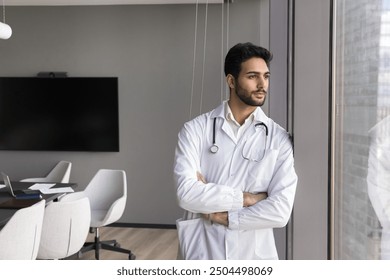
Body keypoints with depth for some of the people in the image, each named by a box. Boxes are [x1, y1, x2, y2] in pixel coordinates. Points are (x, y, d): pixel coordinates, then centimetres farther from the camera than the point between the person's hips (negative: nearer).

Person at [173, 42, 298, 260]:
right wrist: (246, 198, -13)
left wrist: (221, 215, -14)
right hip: (202, 253, 0)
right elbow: (187, 193, -15)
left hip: (255, 255, 0)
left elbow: (280, 211, -12)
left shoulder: (279, 139, -4)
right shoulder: (196, 129, -4)